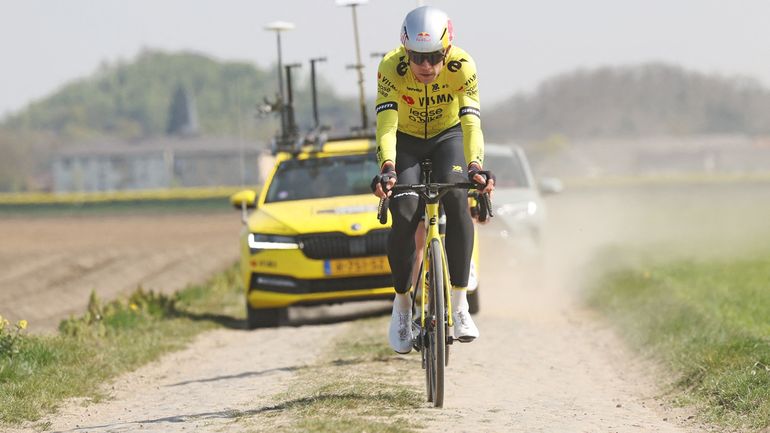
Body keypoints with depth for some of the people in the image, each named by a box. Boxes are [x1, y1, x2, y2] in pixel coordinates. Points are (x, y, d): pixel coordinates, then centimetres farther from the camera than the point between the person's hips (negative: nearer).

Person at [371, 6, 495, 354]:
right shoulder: (392, 67, -31)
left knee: (457, 198, -27)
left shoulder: (462, 67, -30)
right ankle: (402, 306, 2)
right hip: (406, 141, 0)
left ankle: (460, 304, -21)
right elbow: (386, 123, -40)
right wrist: (387, 168, -58)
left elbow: (471, 121, -39)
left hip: (447, 137, 0)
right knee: (404, 216, -20)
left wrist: (475, 166, -57)